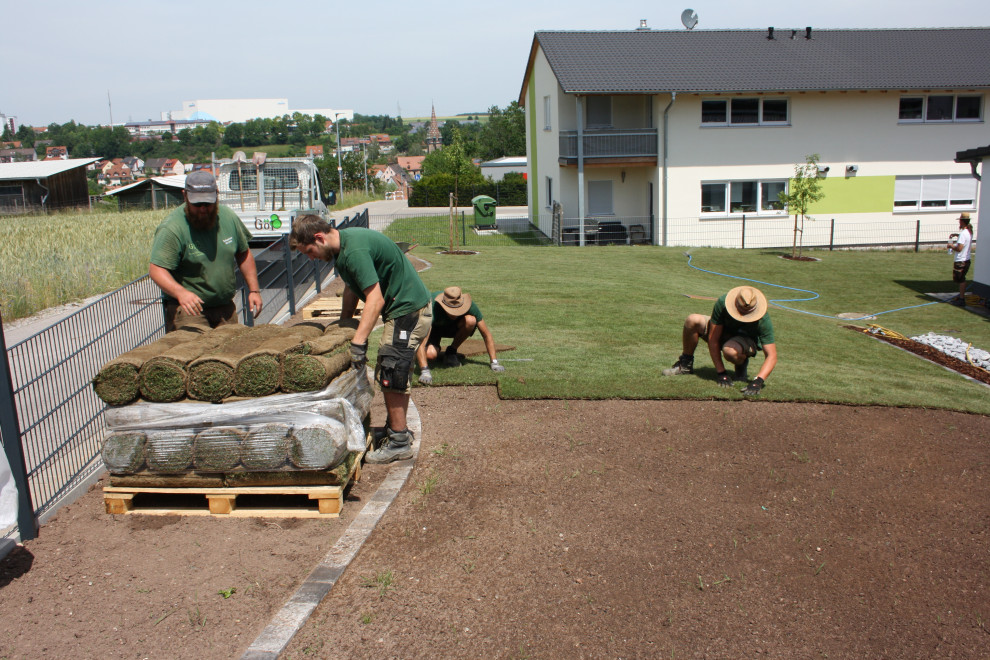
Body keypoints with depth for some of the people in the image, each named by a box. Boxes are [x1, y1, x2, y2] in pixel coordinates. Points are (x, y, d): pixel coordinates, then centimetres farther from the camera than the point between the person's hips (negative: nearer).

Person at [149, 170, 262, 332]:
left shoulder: (229, 217, 2)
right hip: (188, 309, -5)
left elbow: (243, 254, 14)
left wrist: (254, 290, 8)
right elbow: (156, 269, -21)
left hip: (226, 308, 5)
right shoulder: (172, 229, -16)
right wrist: (180, 293, -39)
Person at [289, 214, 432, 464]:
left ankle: (399, 443, 1)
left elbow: (375, 299, -30)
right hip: (406, 309, 11)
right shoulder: (345, 241, 8)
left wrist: (358, 342, -33)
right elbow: (352, 289, 19)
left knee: (391, 375, -7)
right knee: (394, 374, 16)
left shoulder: (355, 251, -25)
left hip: (408, 312, -11)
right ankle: (395, 429, 28)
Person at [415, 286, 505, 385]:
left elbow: (486, 334, -22)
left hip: (453, 326, 2)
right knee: (430, 354, -34)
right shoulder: (433, 308, -41)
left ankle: (451, 351, -8)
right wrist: (424, 371, -57)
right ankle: (436, 349, 6)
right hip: (433, 328, -2)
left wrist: (494, 363, -25)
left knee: (470, 320, -33)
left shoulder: (470, 306, -31)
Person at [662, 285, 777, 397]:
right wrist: (720, 372, -29)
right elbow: (713, 339, -26)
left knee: (730, 350, -41)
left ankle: (742, 364, -1)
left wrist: (758, 381, -44)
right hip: (722, 331, 2)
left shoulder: (763, 320, -31)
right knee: (693, 320, -28)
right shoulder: (722, 303, -30)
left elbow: (771, 355, -29)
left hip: (746, 341, -2)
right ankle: (686, 364, -6)